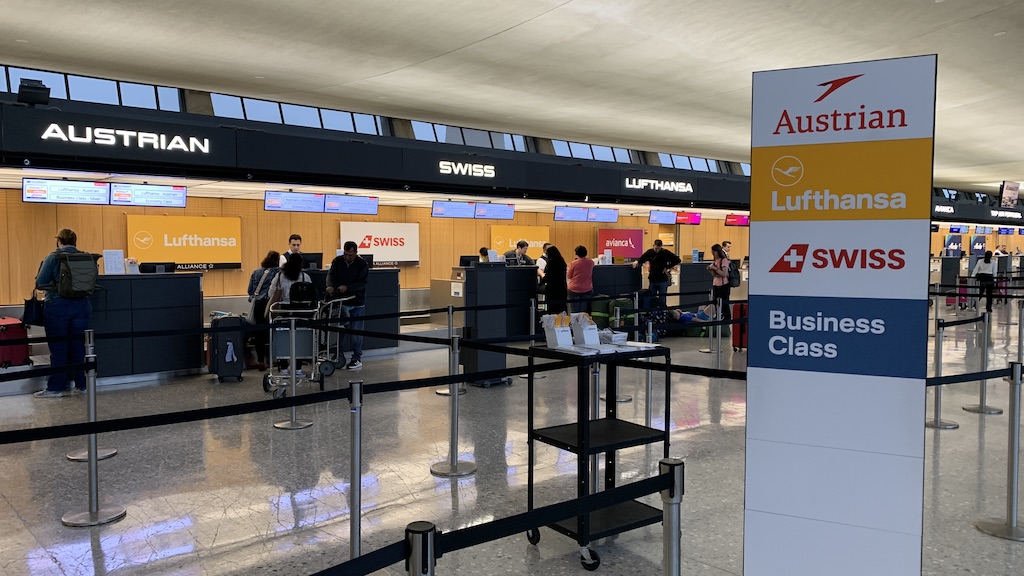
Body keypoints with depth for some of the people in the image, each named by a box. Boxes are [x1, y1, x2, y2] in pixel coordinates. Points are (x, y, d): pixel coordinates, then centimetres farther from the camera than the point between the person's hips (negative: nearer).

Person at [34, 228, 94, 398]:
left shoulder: (53, 258, -7)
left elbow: (39, 283, -9)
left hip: (58, 306, -3)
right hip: (82, 306, 3)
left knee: (58, 348, 4)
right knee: (79, 346, 11)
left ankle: (56, 388, 10)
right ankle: (82, 385, 16)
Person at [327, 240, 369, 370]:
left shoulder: (362, 264, -6)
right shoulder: (337, 261, 3)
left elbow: (362, 283, -10)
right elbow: (331, 274, -5)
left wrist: (347, 287, -24)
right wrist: (330, 285, -27)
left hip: (357, 303, -2)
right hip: (340, 301, 2)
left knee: (356, 332, 1)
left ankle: (357, 359, 10)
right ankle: (340, 356, 11)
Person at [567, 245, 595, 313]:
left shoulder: (574, 263, -11)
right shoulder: (591, 262, -1)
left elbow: (569, 276, 0)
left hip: (574, 289, -3)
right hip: (587, 290, 3)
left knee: (575, 311, 2)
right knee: (584, 312, 6)